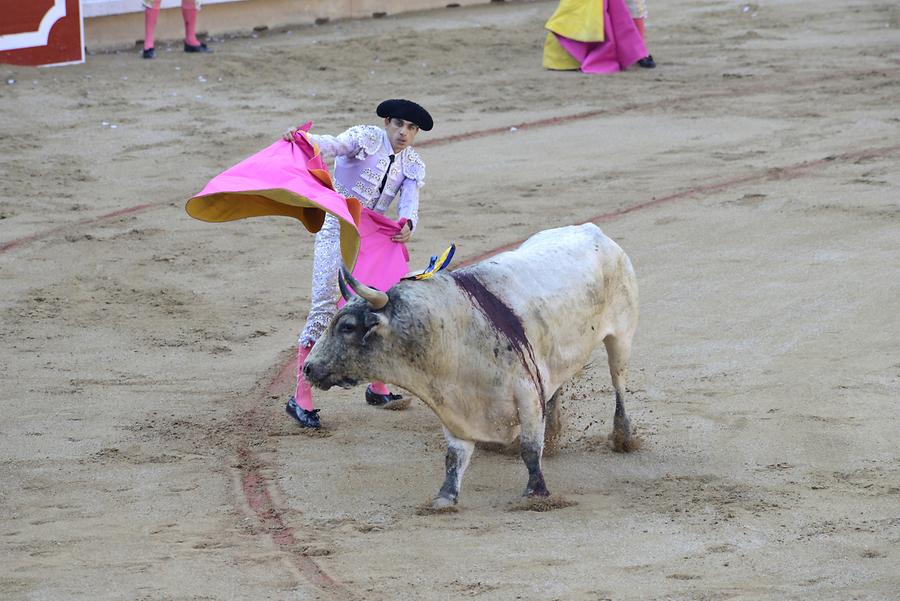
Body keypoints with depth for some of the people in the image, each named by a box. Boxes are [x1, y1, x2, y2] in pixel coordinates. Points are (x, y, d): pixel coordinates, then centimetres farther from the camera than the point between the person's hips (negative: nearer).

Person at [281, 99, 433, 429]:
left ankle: (377, 388, 28)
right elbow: (334, 145, -30)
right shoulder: (366, 138, -10)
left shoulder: (412, 165, 5)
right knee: (324, 308, -13)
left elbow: (409, 204, -9)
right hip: (335, 228, -6)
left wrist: (407, 225, -35)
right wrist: (303, 139, -53)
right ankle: (301, 398, -12)